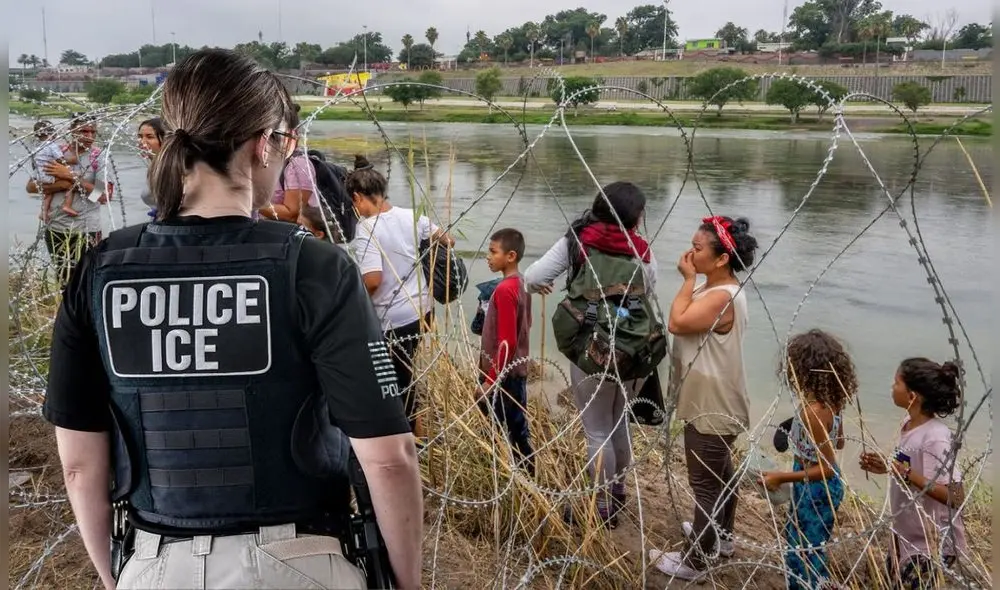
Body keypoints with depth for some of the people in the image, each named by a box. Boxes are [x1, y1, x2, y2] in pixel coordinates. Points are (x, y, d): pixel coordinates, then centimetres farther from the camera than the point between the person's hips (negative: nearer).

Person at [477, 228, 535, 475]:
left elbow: (506, 342, -21)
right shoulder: (522, 284, 8)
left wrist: (490, 379, -18)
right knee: (518, 429, 16)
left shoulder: (504, 290, -19)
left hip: (503, 375, -9)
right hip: (517, 370, 9)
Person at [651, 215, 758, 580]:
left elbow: (676, 323, -29)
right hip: (711, 403, 11)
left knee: (705, 482, 1)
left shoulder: (722, 298, -27)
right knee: (719, 471, 25)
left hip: (713, 407, -11)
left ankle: (694, 561, 14)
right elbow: (683, 323, 7)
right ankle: (720, 536, 44)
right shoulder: (713, 290, 6)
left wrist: (688, 280, -22)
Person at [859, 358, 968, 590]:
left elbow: (955, 497, -28)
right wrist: (886, 467, 0)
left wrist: (909, 475, -34)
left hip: (932, 542, -9)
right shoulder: (910, 423, -1)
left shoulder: (936, 438, -27)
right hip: (907, 534, 9)